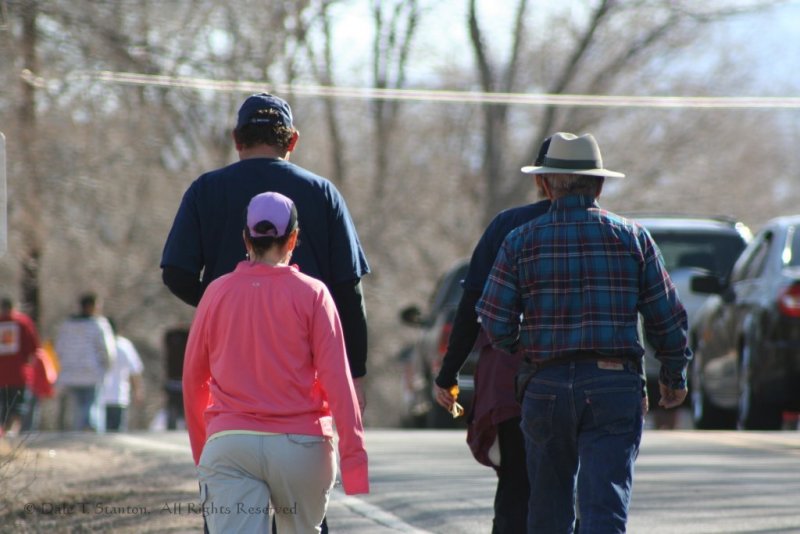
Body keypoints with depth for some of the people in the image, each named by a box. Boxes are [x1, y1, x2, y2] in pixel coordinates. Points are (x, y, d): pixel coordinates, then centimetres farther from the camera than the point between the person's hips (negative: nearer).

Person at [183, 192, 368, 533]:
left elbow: (193, 380, 15)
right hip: (301, 443, 0)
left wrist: (201, 450, 27)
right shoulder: (311, 294, 0)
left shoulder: (217, 293, 7)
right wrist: (353, 455, -5)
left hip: (229, 442, 1)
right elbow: (336, 379, -6)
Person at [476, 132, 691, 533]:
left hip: (546, 388, 1)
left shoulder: (522, 241, 3)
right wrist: (674, 376, 21)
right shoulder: (631, 237, 4)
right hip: (614, 387, -1)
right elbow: (666, 317, 5)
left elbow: (495, 323, -2)